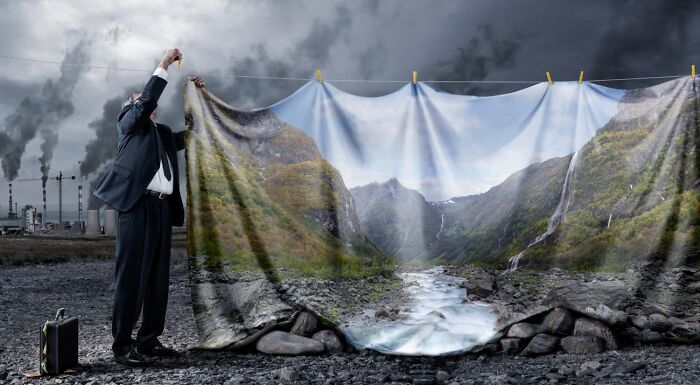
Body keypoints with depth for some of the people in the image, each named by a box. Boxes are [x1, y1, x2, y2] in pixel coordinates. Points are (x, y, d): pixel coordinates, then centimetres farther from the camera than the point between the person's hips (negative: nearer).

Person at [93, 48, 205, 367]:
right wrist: (163, 65, -4)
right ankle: (122, 345, -2)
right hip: (136, 204, -7)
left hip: (162, 207, 7)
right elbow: (146, 102, -8)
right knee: (131, 276, -8)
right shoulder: (129, 121, 10)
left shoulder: (163, 132, 27)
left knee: (158, 277, 7)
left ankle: (149, 340, 14)